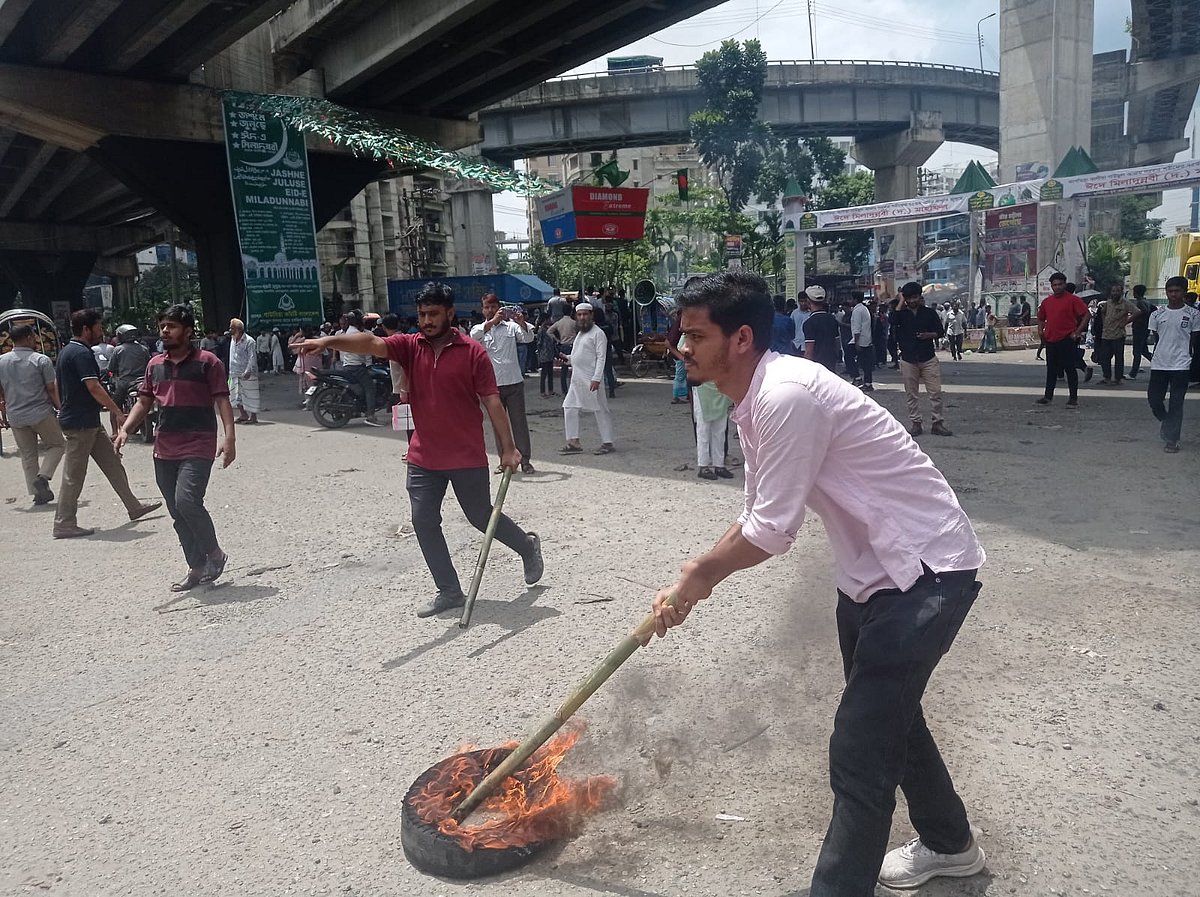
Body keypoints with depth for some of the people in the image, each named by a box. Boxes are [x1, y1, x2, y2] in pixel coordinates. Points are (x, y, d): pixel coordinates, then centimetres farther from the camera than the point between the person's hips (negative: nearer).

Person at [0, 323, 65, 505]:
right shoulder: (41, 360, -9)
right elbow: (52, 389, -9)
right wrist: (60, 409, 1)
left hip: (16, 417, 4)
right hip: (42, 414, -4)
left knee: (27, 455, 12)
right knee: (57, 445, 14)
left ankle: (38, 492, 11)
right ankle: (43, 477, -5)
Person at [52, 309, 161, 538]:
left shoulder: (67, 351, 16)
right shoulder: (81, 353, -17)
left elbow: (60, 389, 23)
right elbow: (94, 387, -24)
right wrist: (118, 413, -23)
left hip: (89, 422, 10)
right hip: (80, 423, -10)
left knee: (112, 462, 13)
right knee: (74, 475, -3)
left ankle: (134, 507, 19)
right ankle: (63, 524, 4)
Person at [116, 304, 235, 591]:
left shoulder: (207, 362, -4)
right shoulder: (155, 364, 13)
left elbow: (222, 401, -8)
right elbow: (144, 402, 17)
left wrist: (229, 437, -18)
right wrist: (125, 429, 2)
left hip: (198, 447, -6)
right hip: (164, 450, 7)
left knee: (187, 500, -22)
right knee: (177, 513, 9)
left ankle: (214, 553, 0)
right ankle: (198, 567, 21)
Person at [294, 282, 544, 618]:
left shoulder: (473, 352, -9)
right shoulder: (410, 346, -1)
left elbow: (492, 402, -8)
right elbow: (371, 343, -18)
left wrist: (508, 448, -12)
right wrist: (328, 341, -36)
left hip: (467, 457, -4)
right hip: (423, 458, 4)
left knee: (482, 517, 9)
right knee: (424, 523, 4)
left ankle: (528, 545, 38)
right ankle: (450, 591, 18)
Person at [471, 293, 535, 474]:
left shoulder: (511, 326, 6)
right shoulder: (479, 328, 7)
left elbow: (528, 338, -9)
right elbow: (474, 336, -17)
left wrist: (521, 322, -28)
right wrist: (493, 321, -29)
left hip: (514, 382, -1)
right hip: (492, 384, 1)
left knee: (519, 421, -2)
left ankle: (525, 460, 3)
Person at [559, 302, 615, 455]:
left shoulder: (597, 333, -9)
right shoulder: (580, 333, 18)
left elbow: (600, 357, -15)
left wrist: (596, 378, -22)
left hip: (591, 379, -9)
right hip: (577, 379, 9)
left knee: (600, 410, -3)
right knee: (569, 408, 8)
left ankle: (607, 443, 3)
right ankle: (573, 443, 13)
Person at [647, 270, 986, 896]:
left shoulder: (786, 395, -27)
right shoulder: (755, 401, 4)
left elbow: (771, 532, -24)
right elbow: (758, 516, 12)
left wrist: (698, 573, -7)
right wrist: (695, 581, 7)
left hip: (926, 572, -11)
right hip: (872, 570, 11)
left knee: (859, 751, -9)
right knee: (888, 713, 26)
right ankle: (950, 843, 50)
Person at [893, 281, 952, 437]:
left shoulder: (929, 312, 6)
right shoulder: (901, 314, 6)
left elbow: (940, 332, 9)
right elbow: (892, 321, -17)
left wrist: (929, 335, -11)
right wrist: (901, 302, -9)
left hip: (928, 358, 0)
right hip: (908, 360, 1)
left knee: (935, 392, -2)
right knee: (911, 394, 5)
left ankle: (938, 423, 5)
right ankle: (916, 423, 13)